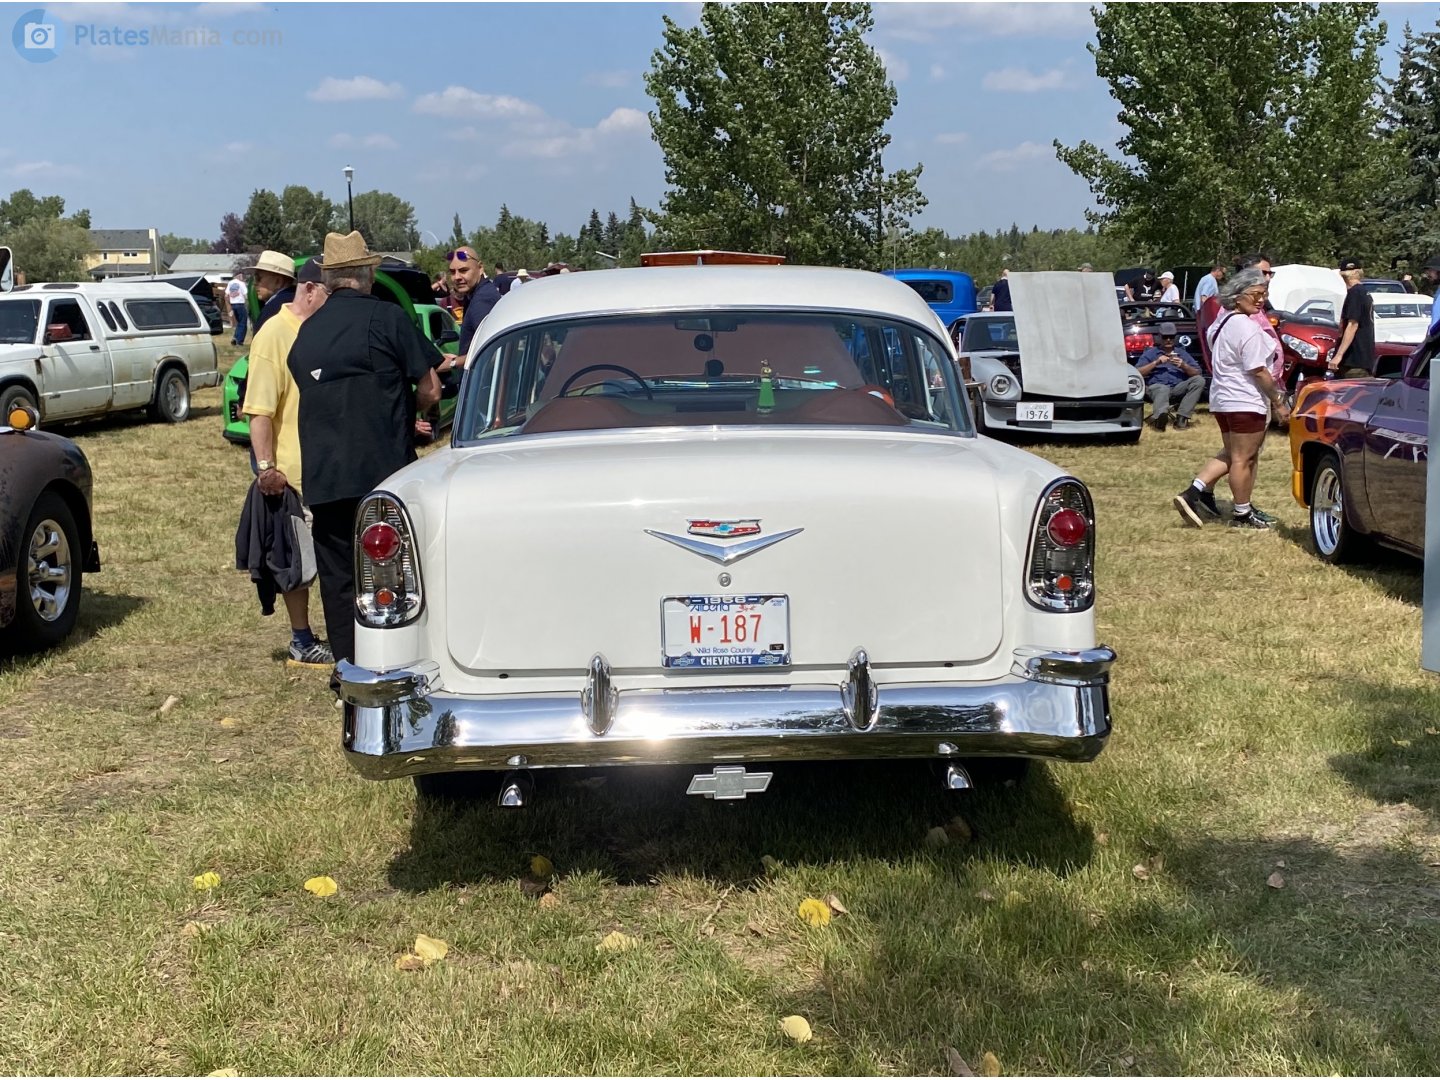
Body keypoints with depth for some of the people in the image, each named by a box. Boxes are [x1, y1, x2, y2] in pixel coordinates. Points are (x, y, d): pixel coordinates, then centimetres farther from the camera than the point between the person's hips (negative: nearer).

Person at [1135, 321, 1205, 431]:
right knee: (1162, 390, -40)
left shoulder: (1182, 353, 26)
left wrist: (1184, 366, -2)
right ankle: (1160, 417, -73)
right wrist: (1156, 363, -3)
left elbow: (1197, 373, 17)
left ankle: (1182, 417, -32)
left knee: (1199, 380, -24)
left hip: (1179, 387, 3)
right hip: (1157, 386, -3)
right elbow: (1137, 373, 7)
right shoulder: (1150, 353, 21)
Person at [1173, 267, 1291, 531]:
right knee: (1244, 458, 0)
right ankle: (1242, 514, 8)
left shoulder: (1222, 321, 11)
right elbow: (1258, 371, -20)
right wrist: (1279, 402, -11)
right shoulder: (1248, 328, -19)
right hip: (1245, 402, -10)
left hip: (1222, 399, 10)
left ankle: (1194, 493, 6)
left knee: (1231, 455, 19)